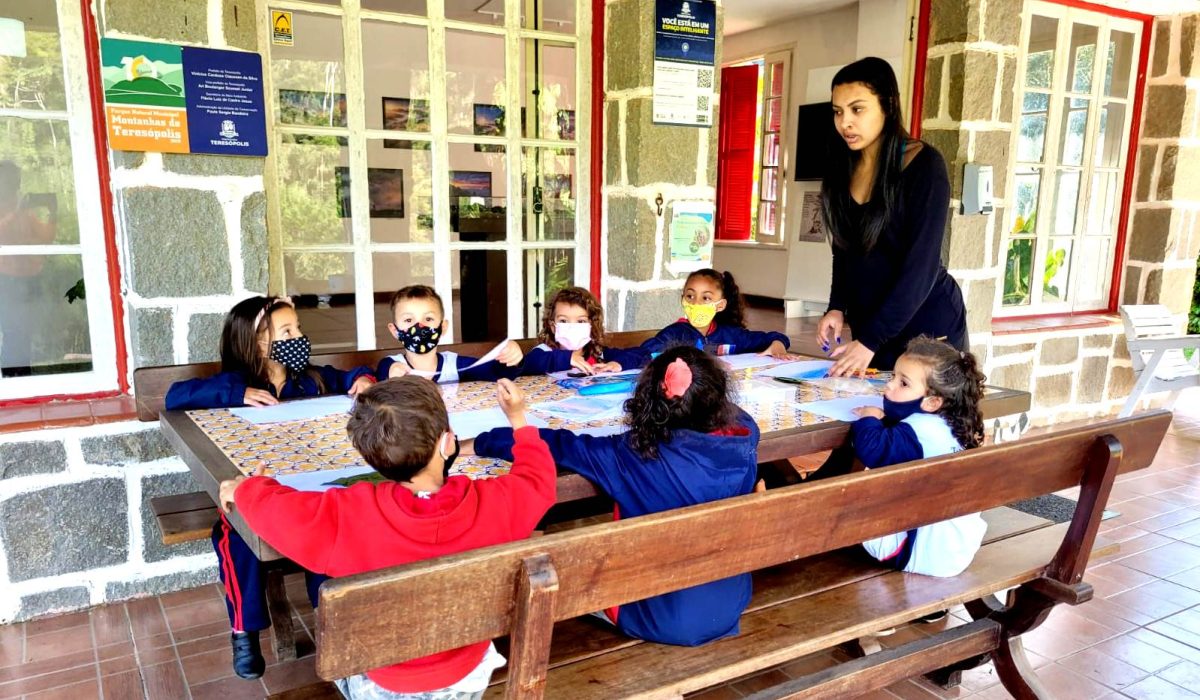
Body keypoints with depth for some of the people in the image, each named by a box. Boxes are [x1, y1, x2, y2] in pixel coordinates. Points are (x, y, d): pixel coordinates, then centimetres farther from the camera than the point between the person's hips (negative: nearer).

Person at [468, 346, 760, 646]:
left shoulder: (635, 455, -25)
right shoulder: (743, 440, -15)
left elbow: (559, 445, -15)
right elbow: (734, 415, 10)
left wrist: (480, 443, -4)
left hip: (665, 621, -4)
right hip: (732, 607, 4)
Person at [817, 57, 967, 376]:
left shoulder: (924, 165, -16)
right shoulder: (843, 165, 1)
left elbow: (921, 266, -22)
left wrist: (870, 341, -26)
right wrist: (837, 308, -5)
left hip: (928, 322, -5)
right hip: (868, 320, 5)